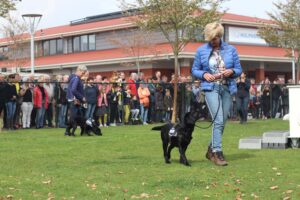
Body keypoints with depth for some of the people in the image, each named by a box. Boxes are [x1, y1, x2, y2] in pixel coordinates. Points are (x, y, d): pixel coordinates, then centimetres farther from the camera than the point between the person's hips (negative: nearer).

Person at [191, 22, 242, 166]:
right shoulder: (201, 50, 3)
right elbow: (194, 70, 9)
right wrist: (204, 74, -12)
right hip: (211, 88, -3)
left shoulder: (231, 50, 6)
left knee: (222, 122, 9)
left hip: (227, 89, 3)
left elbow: (239, 70, 10)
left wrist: (231, 72, -12)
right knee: (218, 121, -16)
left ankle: (211, 150, 24)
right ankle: (217, 153, -14)